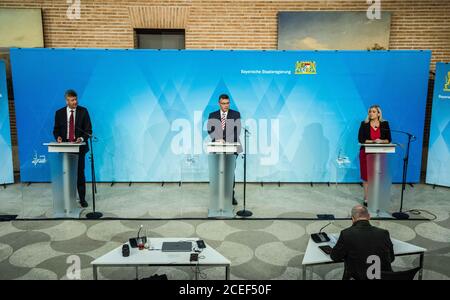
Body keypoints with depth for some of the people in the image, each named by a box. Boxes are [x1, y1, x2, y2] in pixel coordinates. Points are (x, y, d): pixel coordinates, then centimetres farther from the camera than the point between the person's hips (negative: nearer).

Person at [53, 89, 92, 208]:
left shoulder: (83, 111, -1)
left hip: (79, 146, -1)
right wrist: (58, 137, -13)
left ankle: (82, 199, 12)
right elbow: (56, 130, 9)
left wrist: (82, 138, -20)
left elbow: (88, 129, -2)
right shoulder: (59, 113, 3)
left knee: (80, 173, 2)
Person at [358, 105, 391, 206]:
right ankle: (366, 198, 9)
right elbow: (360, 139, -6)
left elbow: (388, 139, 3)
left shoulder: (385, 124, 5)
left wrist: (381, 141, -18)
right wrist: (373, 141, -17)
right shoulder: (364, 124, 1)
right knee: (366, 176, 1)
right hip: (366, 153, -1)